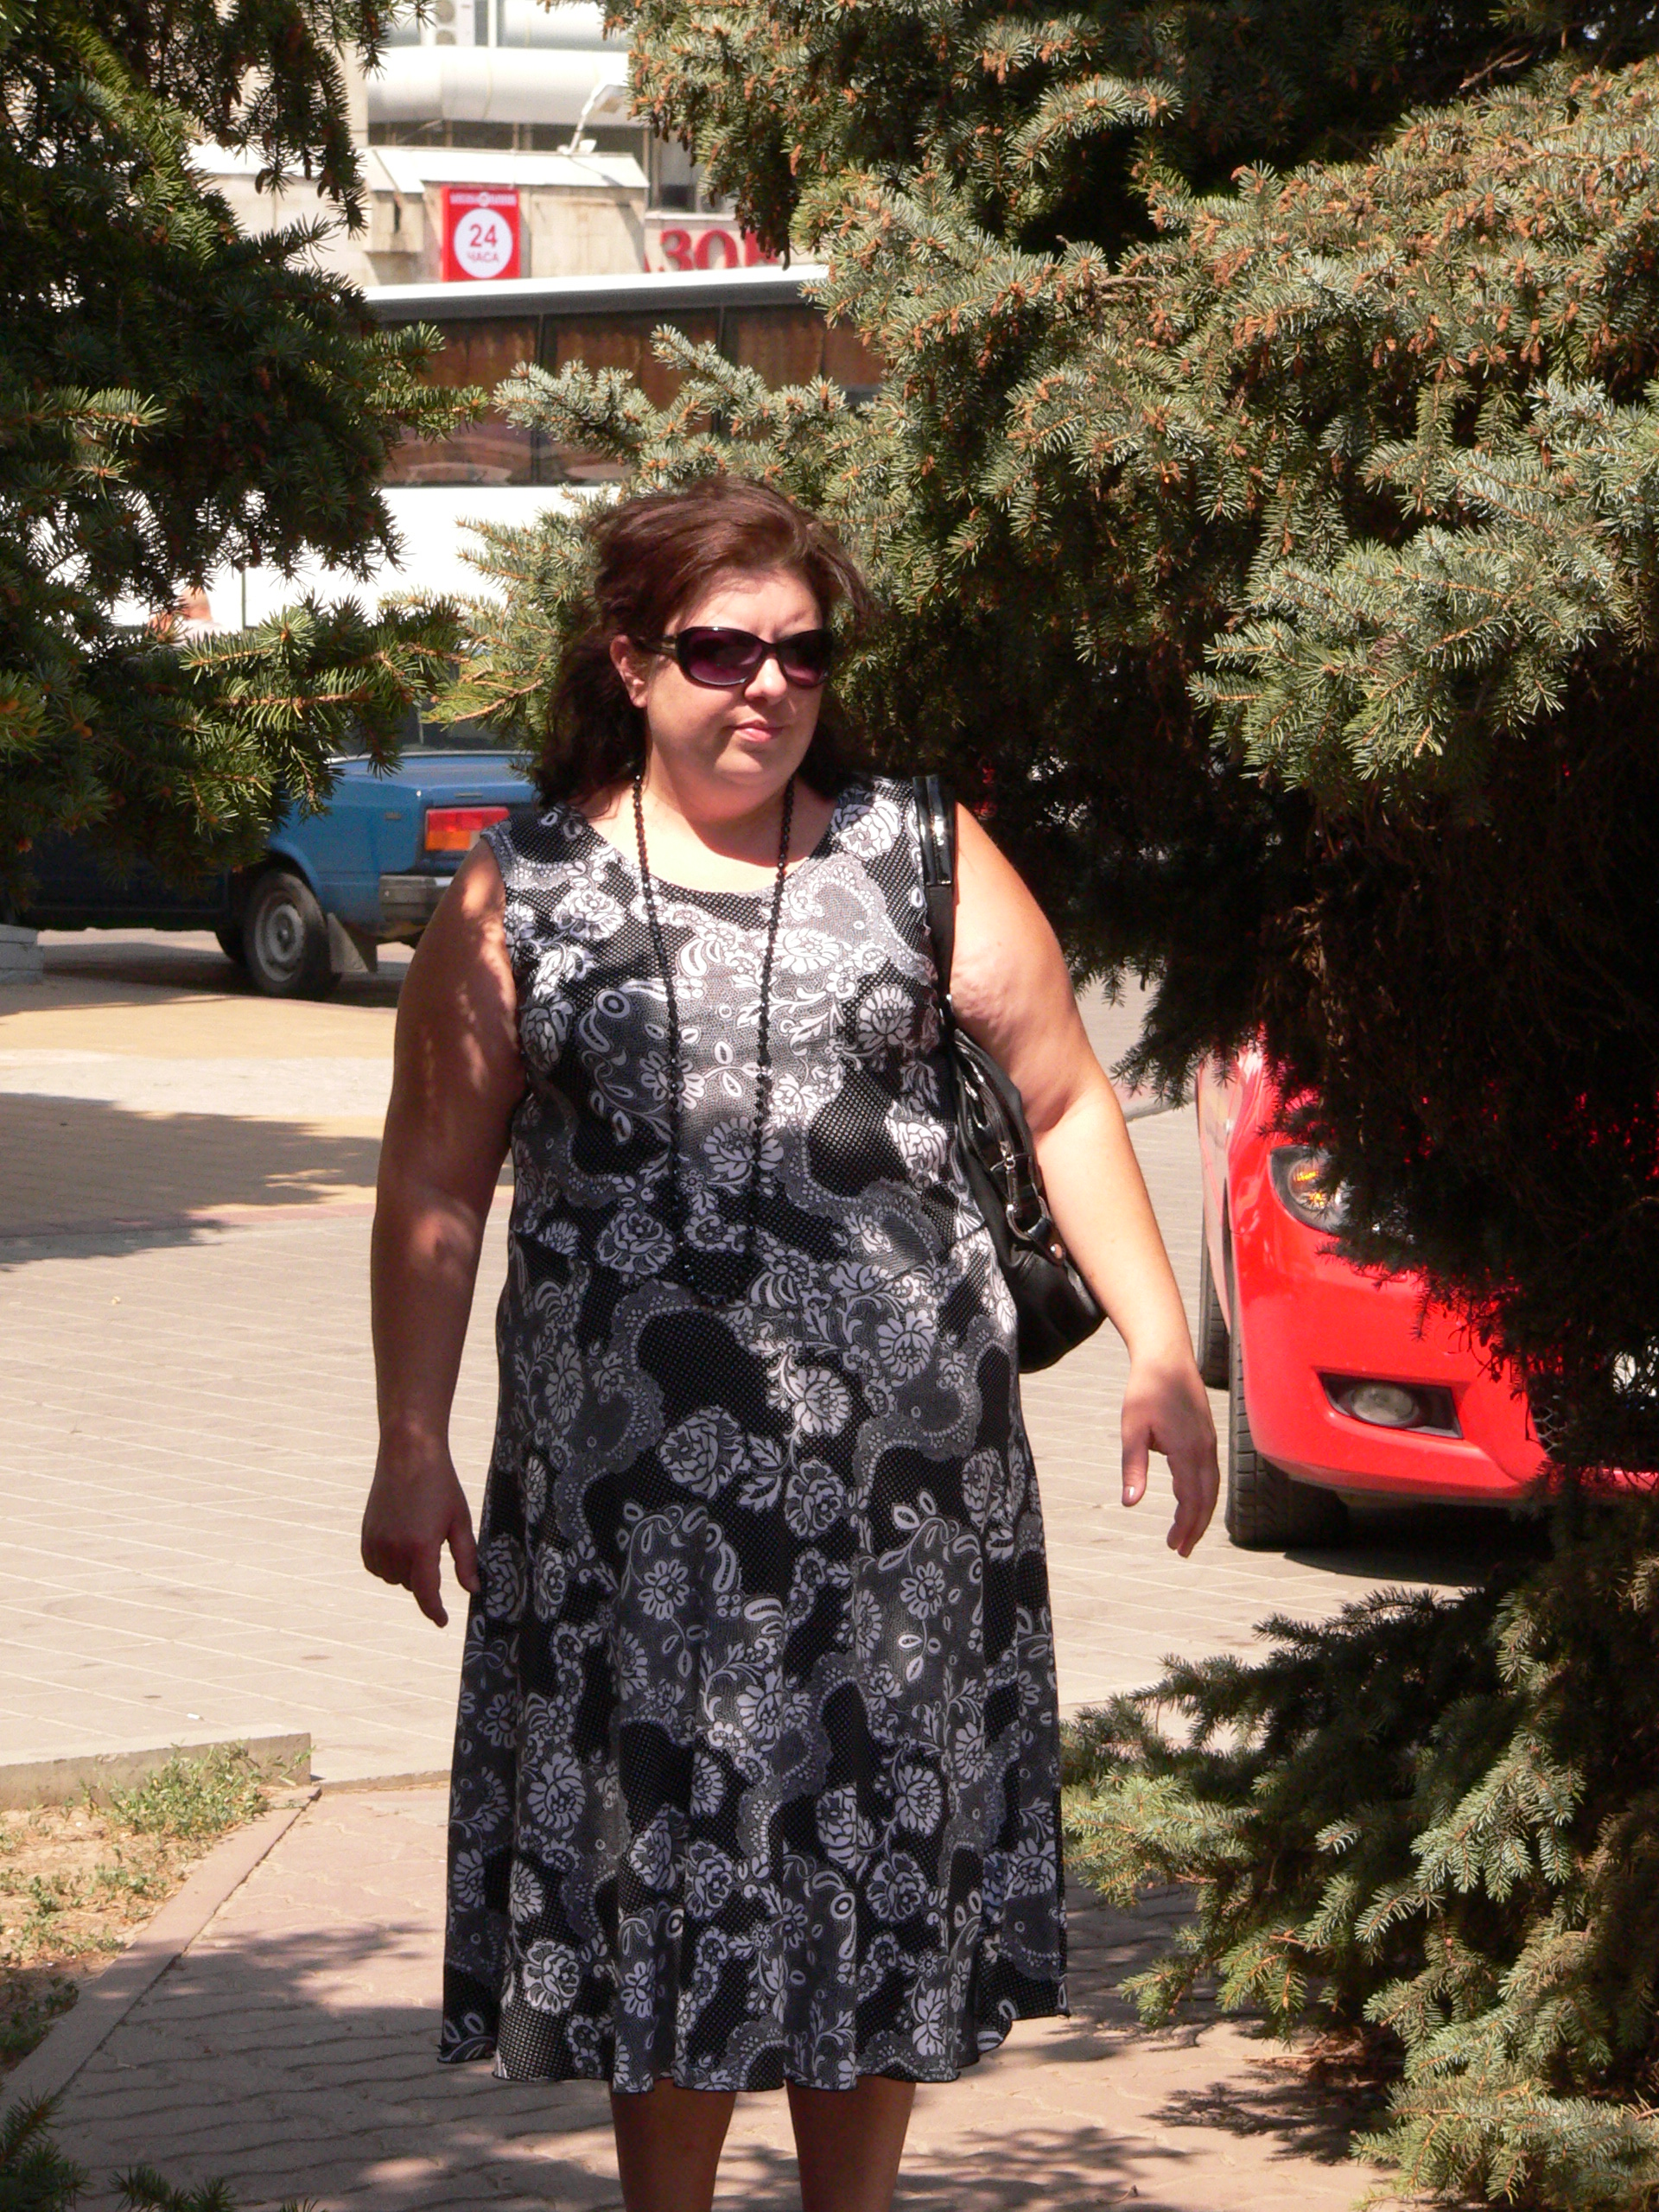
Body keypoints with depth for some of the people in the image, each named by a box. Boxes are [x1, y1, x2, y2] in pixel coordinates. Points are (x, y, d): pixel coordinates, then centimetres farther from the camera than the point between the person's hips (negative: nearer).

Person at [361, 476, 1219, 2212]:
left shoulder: (914, 858, 7)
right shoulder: (521, 894, 5)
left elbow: (1065, 1102, 10)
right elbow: (436, 1180, 6)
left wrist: (1160, 1350, 3)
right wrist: (412, 1448, 2)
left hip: (897, 1467, 1)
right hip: (631, 1471, -1)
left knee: (882, 1856, 5)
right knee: (664, 1857, 3)